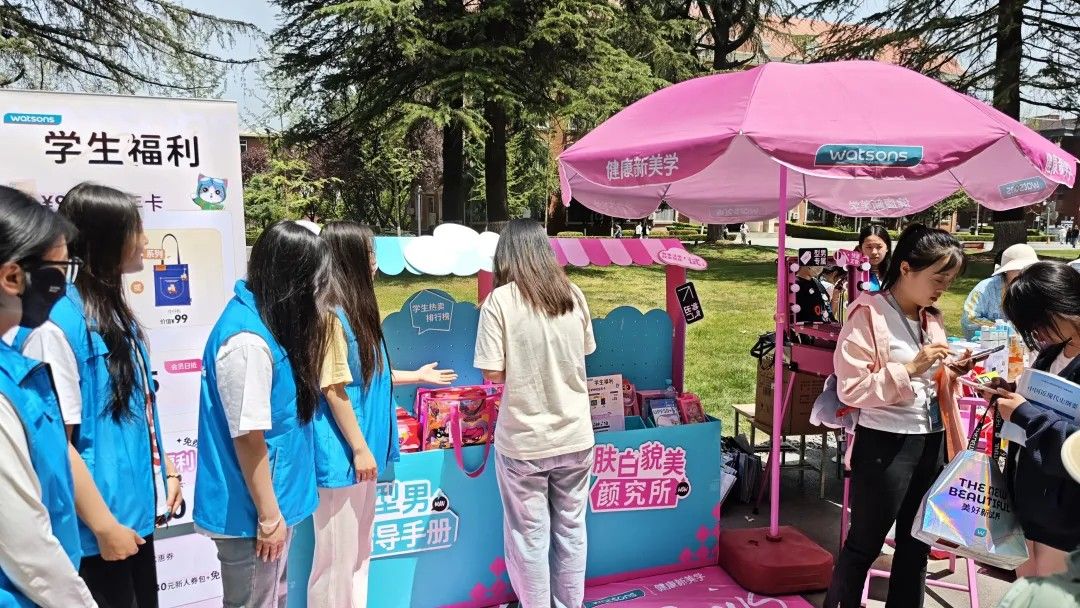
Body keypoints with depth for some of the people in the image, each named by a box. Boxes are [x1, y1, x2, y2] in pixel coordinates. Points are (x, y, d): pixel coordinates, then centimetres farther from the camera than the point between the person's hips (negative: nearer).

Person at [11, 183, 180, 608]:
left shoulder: (116, 311, 7)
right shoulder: (56, 322, -20)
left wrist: (167, 471, 14)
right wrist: (104, 525, -17)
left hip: (137, 513, 8)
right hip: (97, 529, -8)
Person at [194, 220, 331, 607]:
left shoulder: (265, 322, 4)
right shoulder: (248, 341, -26)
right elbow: (248, 439, -23)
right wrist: (268, 517, -17)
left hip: (273, 502, 9)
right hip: (250, 511, -9)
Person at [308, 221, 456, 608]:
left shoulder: (355, 310, 10)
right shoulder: (332, 315, -18)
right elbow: (333, 388, -19)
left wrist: (417, 377, 25)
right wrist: (360, 448, -16)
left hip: (361, 450, 10)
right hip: (342, 454, -9)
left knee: (359, 549, 19)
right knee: (337, 555, 4)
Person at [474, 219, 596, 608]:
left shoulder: (500, 300, -13)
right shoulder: (573, 295, 0)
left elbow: (493, 374, -12)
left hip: (524, 440, -4)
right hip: (574, 435, 4)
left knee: (530, 534, 12)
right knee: (571, 528, 18)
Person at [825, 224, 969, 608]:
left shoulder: (931, 317, 9)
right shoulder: (868, 314, -14)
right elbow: (850, 389, -20)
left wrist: (952, 372, -1)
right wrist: (910, 367, -24)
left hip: (931, 440, 7)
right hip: (885, 444, -7)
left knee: (917, 544, 18)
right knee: (864, 544, 7)